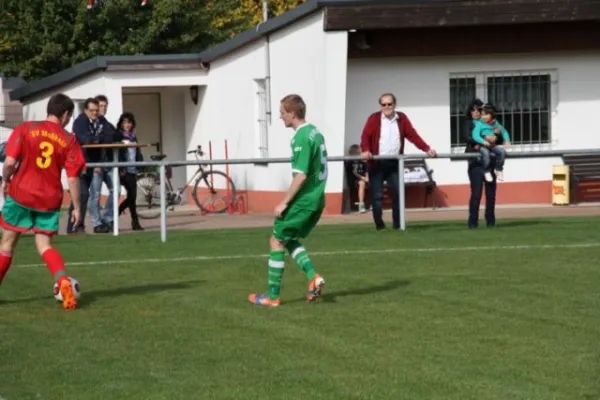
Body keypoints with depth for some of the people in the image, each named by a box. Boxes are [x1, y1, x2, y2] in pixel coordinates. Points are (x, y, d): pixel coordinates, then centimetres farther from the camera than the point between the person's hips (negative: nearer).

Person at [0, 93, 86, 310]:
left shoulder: (26, 128, -3)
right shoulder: (69, 140, -1)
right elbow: (73, 178, -4)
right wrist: (77, 207, 3)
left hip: (20, 194, -1)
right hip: (50, 199, 1)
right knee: (44, 244, 7)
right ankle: (63, 280, -19)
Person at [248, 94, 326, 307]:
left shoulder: (301, 138, -19)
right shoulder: (316, 132, 10)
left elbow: (301, 176, -23)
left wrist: (284, 203, -16)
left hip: (303, 200, -9)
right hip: (317, 200, 9)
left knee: (277, 241, 3)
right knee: (289, 240, 21)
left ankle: (273, 296, 7)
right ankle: (313, 276, 3)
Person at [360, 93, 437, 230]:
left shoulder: (402, 118, 9)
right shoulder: (374, 118, 0)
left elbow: (413, 135, 4)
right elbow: (366, 136, -10)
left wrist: (427, 149, -7)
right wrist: (366, 150, -29)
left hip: (394, 163, 3)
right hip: (377, 163, -3)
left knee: (398, 193, -1)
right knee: (377, 195, -2)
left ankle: (398, 224, 8)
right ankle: (379, 226, 4)